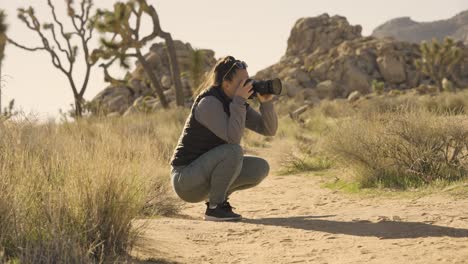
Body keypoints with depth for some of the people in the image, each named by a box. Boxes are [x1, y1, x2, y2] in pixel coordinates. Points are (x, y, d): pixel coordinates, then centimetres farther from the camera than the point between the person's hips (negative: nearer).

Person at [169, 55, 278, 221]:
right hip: (186, 179, -8)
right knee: (233, 151, -30)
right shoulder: (209, 102, -21)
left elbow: (269, 130, 2)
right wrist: (240, 101, -27)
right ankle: (214, 207, -16)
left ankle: (217, 196, 10)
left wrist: (266, 102, -13)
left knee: (260, 168, -4)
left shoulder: (236, 103, 4)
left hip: (207, 172, 8)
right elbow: (233, 138, -32)